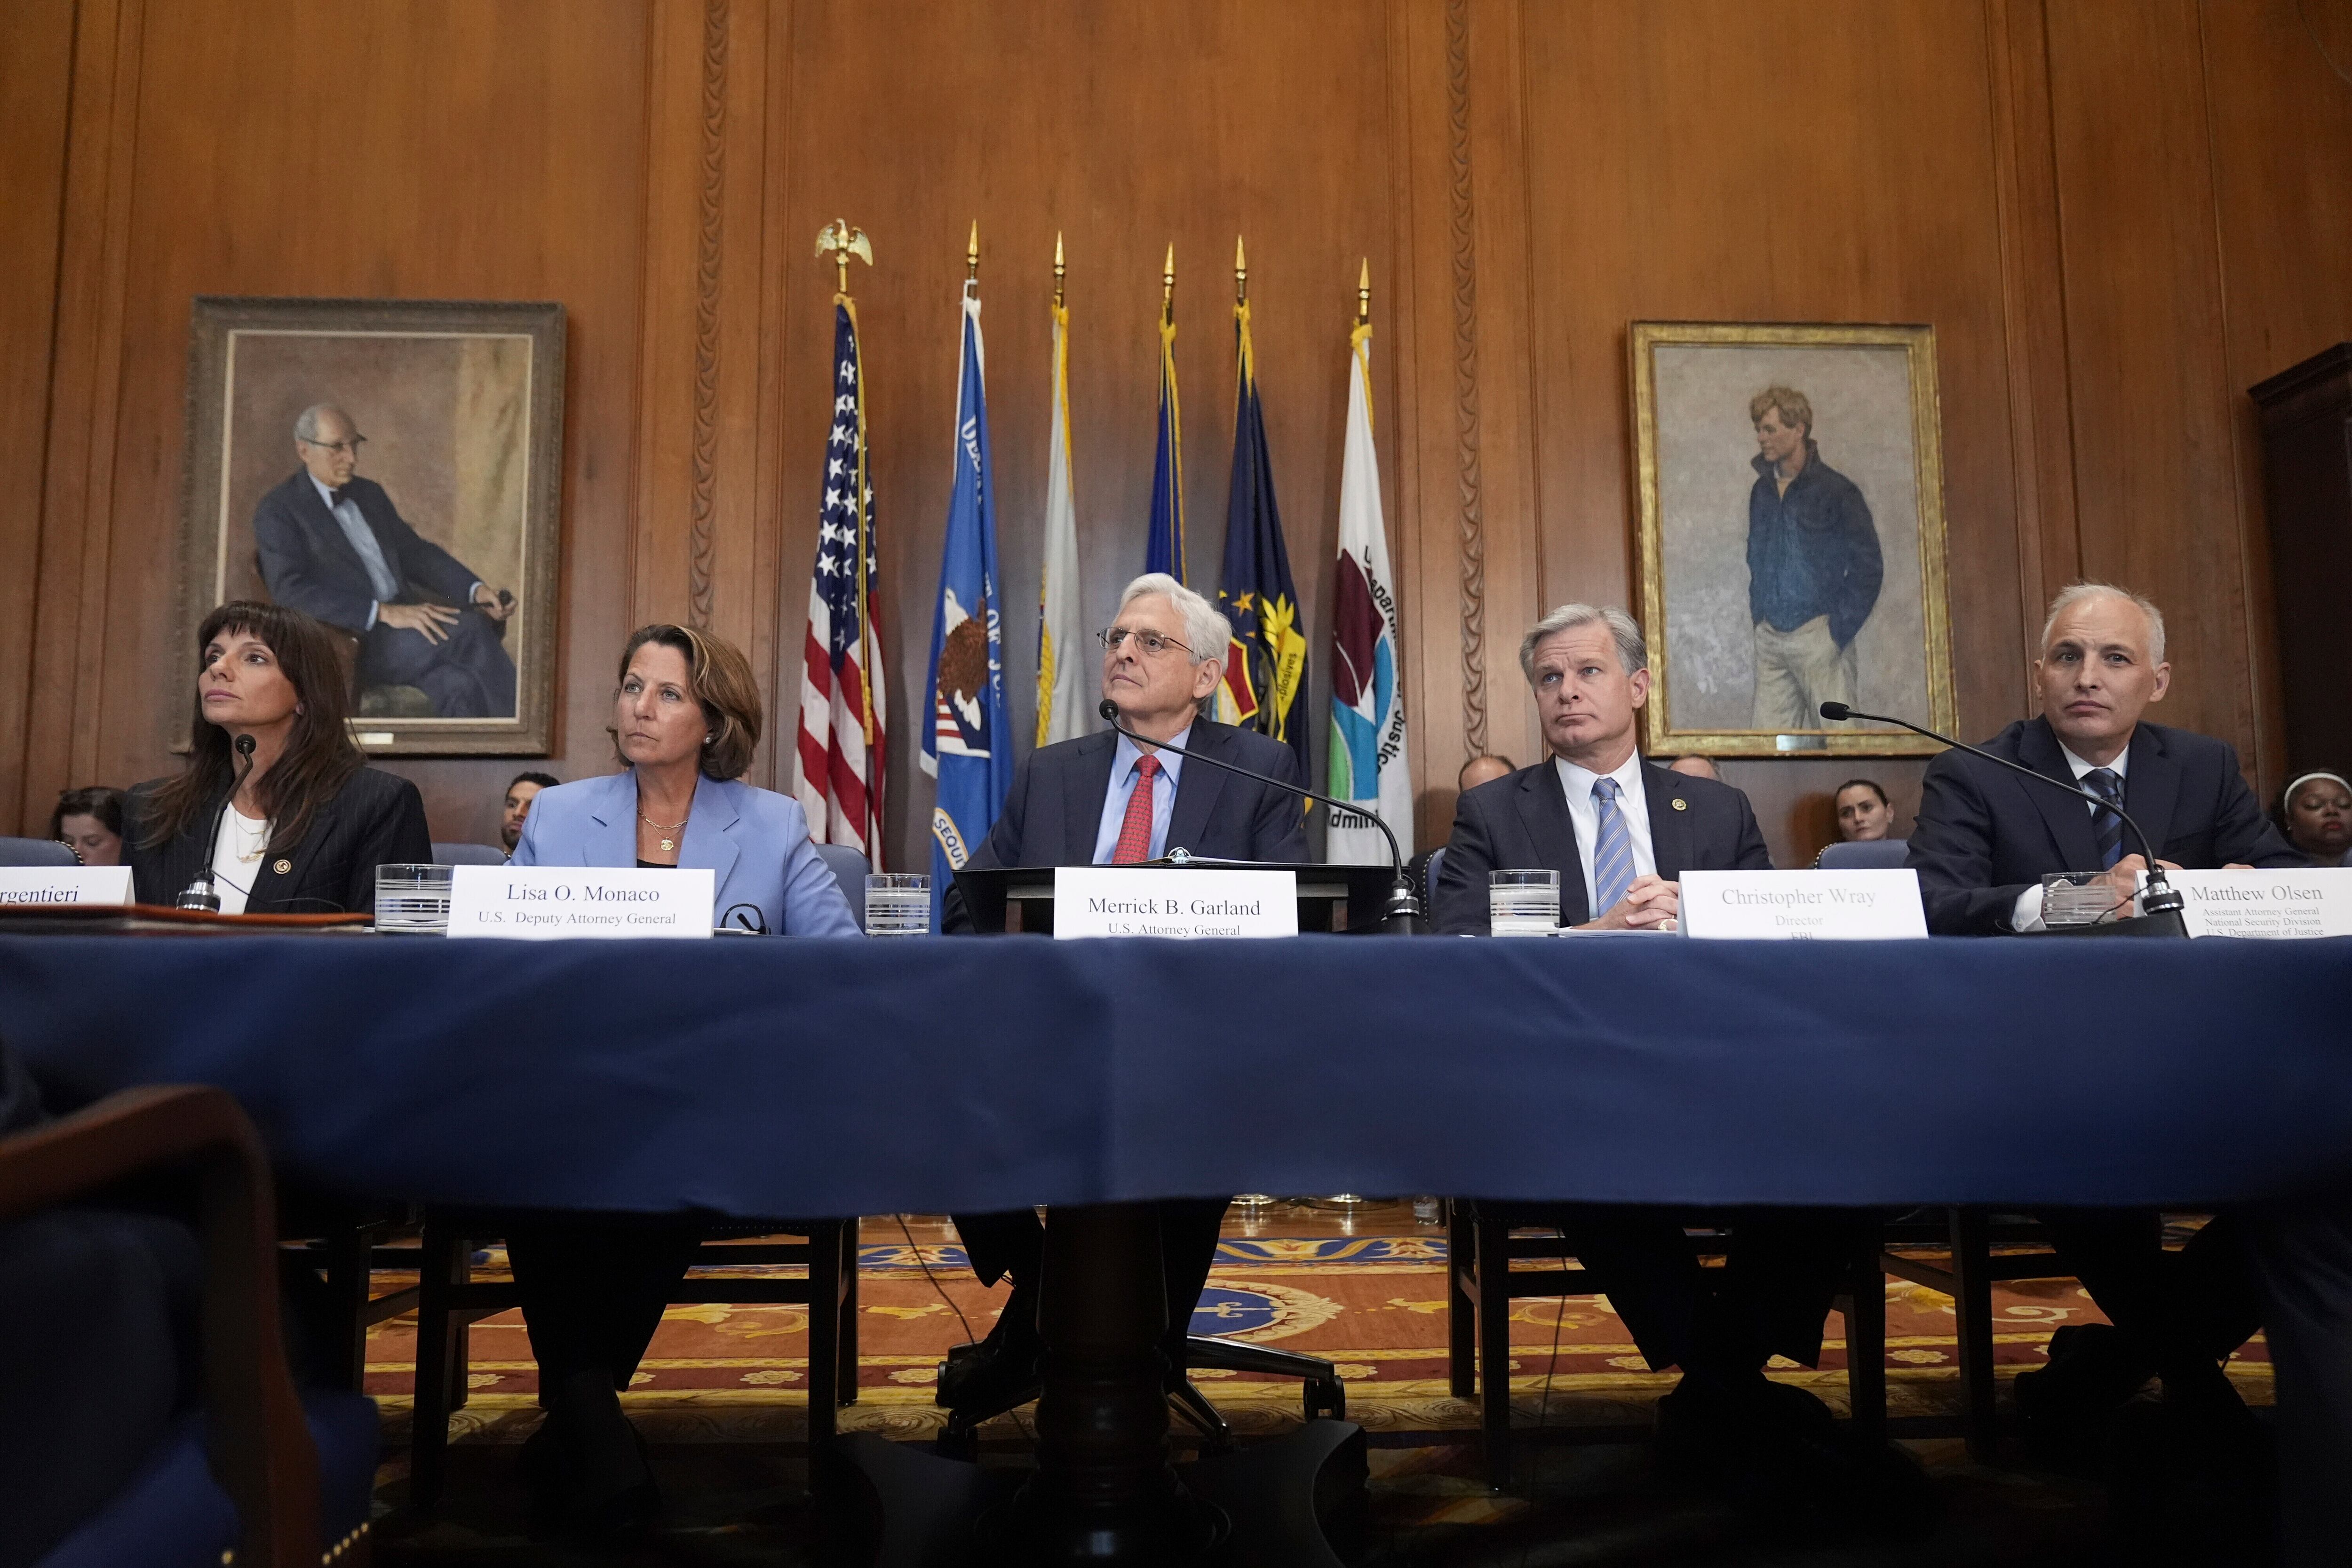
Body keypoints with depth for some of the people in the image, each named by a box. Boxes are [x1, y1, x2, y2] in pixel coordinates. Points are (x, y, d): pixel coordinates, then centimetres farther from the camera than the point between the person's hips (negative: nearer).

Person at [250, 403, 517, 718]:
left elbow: (415, 551, 22)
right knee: (469, 629, -30)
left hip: (405, 624, 6)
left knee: (459, 687, -29)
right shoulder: (277, 512, 0)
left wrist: (476, 590, 2)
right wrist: (385, 613, -23)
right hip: (350, 644, -6)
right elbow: (291, 590, -13)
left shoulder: (370, 493, 21)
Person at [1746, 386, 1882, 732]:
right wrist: (1758, 617, 10)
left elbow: (1868, 567, -6)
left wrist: (1839, 630, -9)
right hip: (1769, 638, 5)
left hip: (1817, 635, -5)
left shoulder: (1835, 490, -5)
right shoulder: (1761, 491, 11)